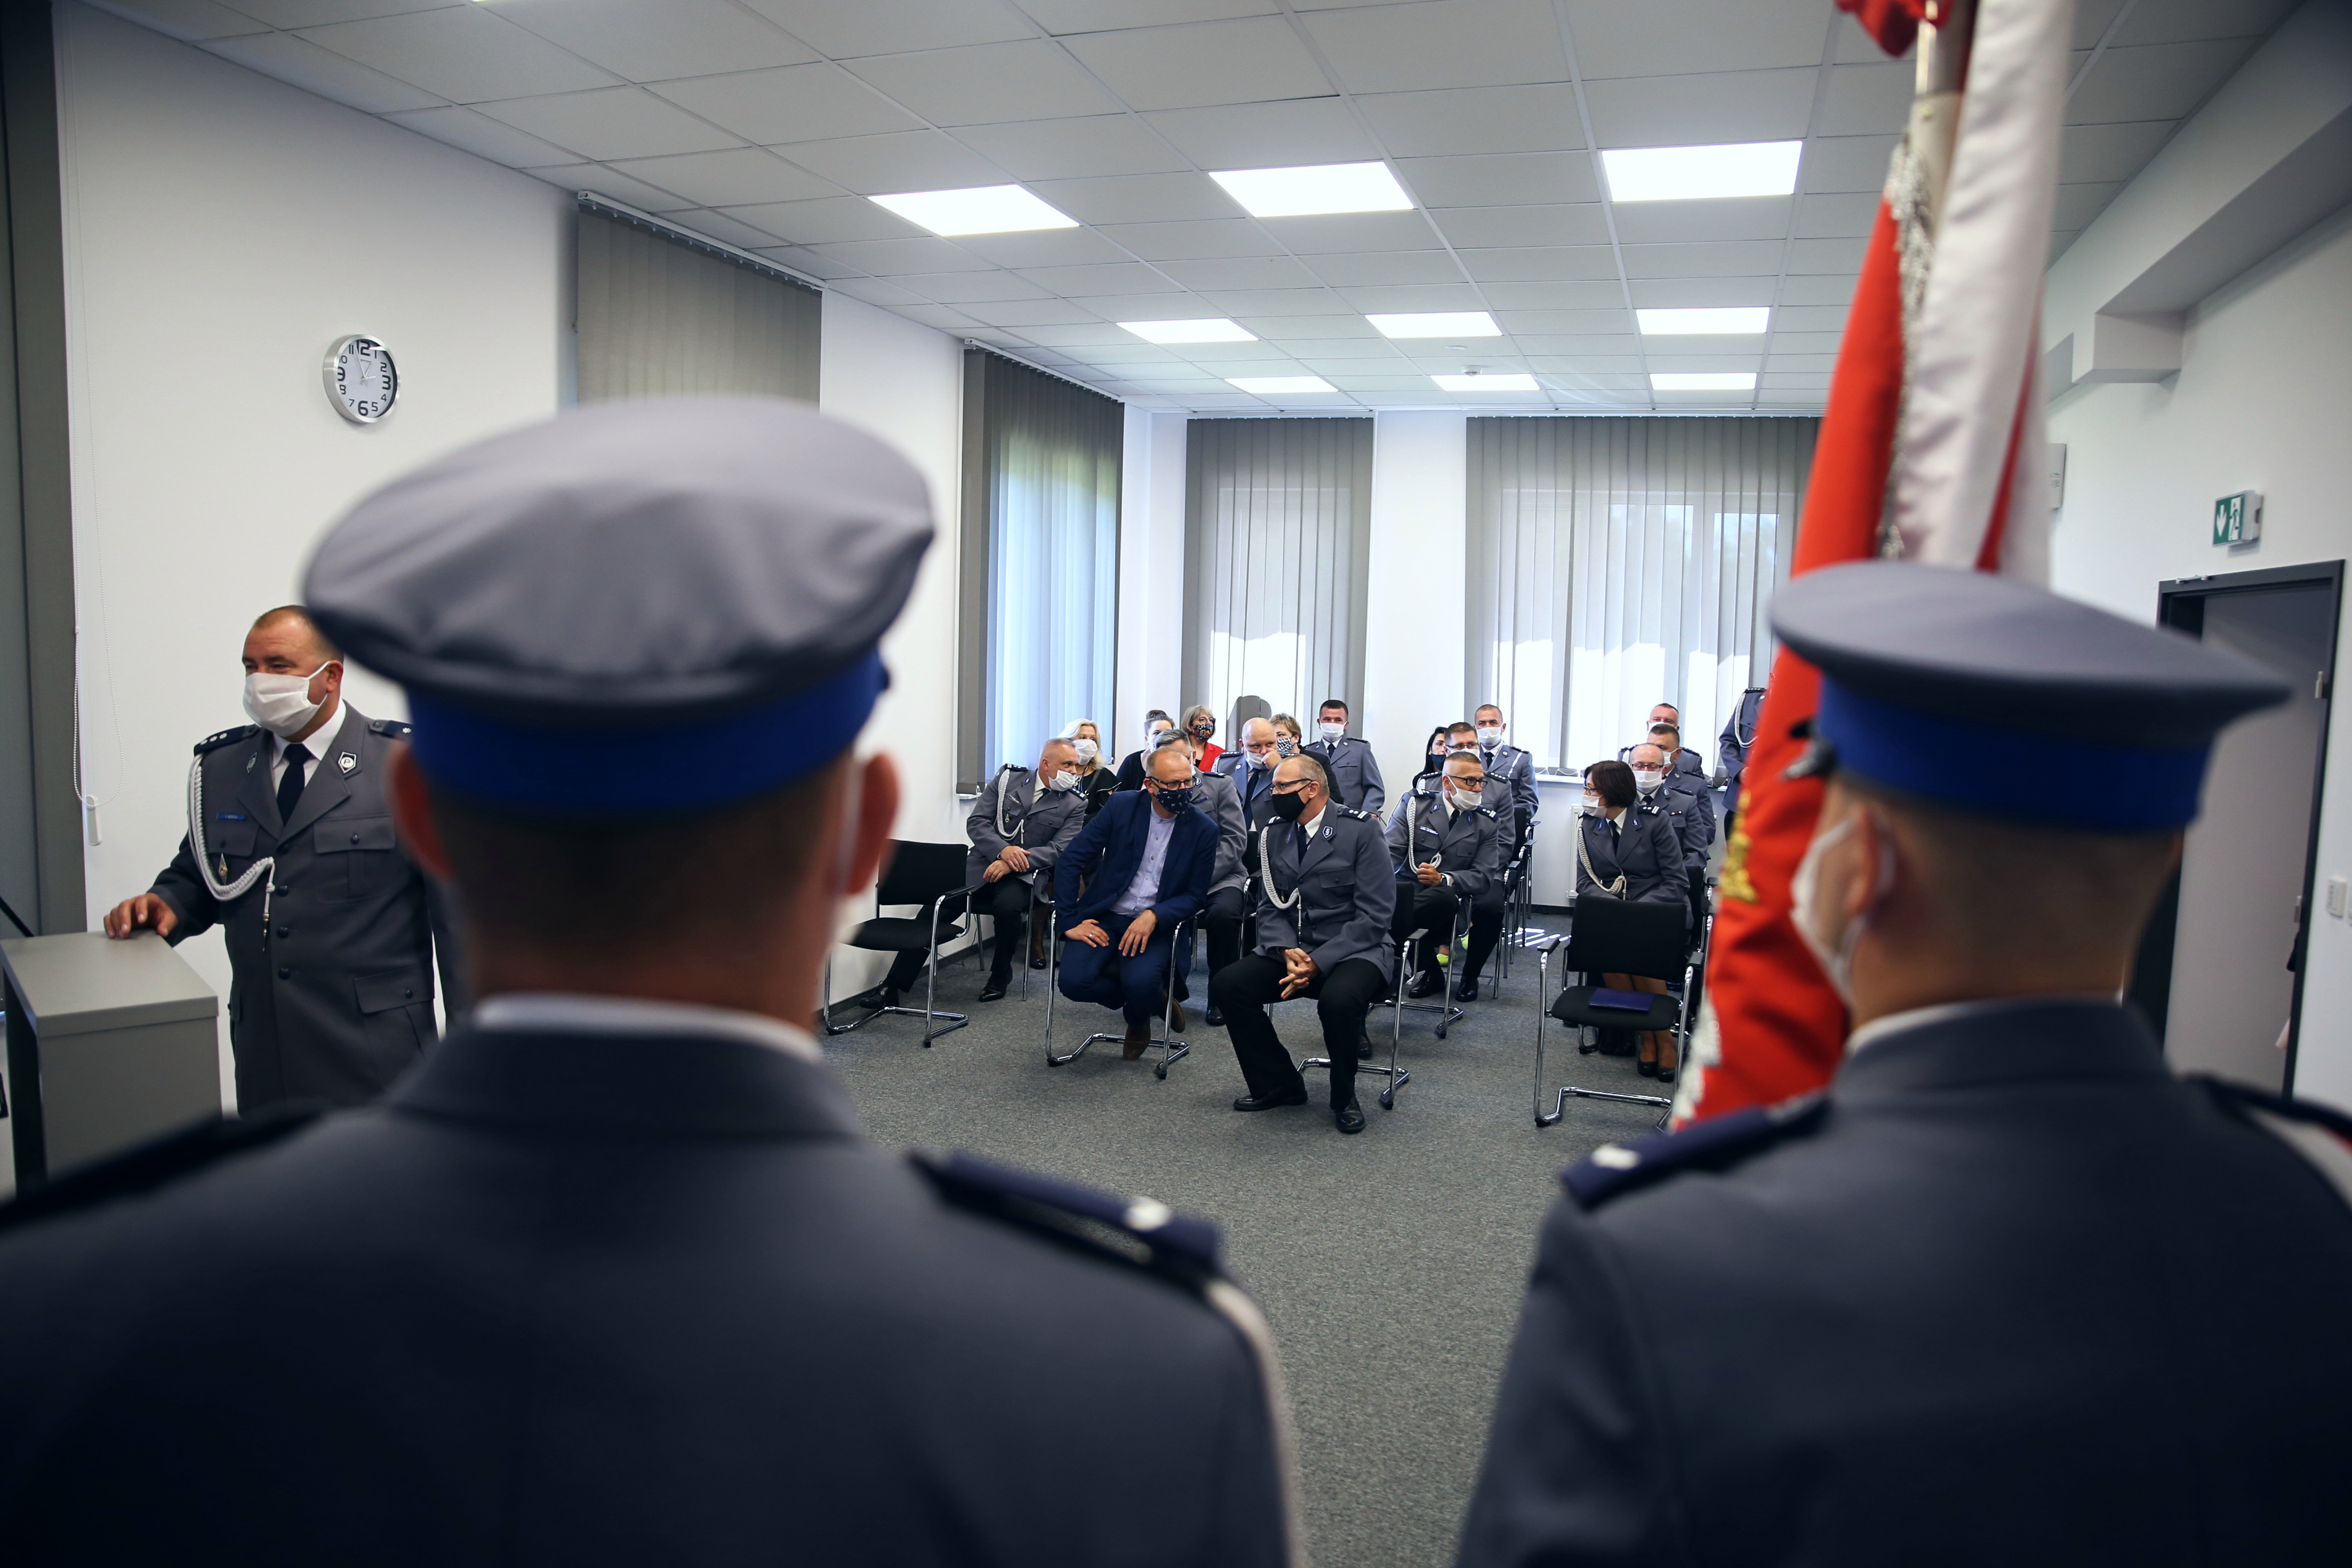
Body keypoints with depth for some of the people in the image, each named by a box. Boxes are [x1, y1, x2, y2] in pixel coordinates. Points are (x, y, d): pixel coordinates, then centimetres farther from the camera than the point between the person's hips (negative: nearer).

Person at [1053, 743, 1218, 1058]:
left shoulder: (1203, 830, -4)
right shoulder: (1122, 807, -4)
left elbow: (1195, 896, -1)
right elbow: (1070, 861, -3)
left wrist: (1154, 917, -20)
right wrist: (1070, 922, -9)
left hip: (1156, 926, -1)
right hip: (1104, 918, 1)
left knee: (1141, 982, -31)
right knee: (1074, 981, -24)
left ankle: (1139, 1019, 9)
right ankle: (1151, 997, 6)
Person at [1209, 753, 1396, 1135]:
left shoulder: (1361, 831, -10)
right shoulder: (1273, 834, 8)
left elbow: (1374, 915, -14)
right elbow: (1269, 907, 8)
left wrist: (1318, 962, -22)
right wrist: (1287, 951, -14)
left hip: (1354, 951, -5)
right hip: (1291, 950, 6)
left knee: (1338, 999, -37)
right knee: (1226, 985, -16)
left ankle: (1344, 1097, -7)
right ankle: (1279, 1085, 3)